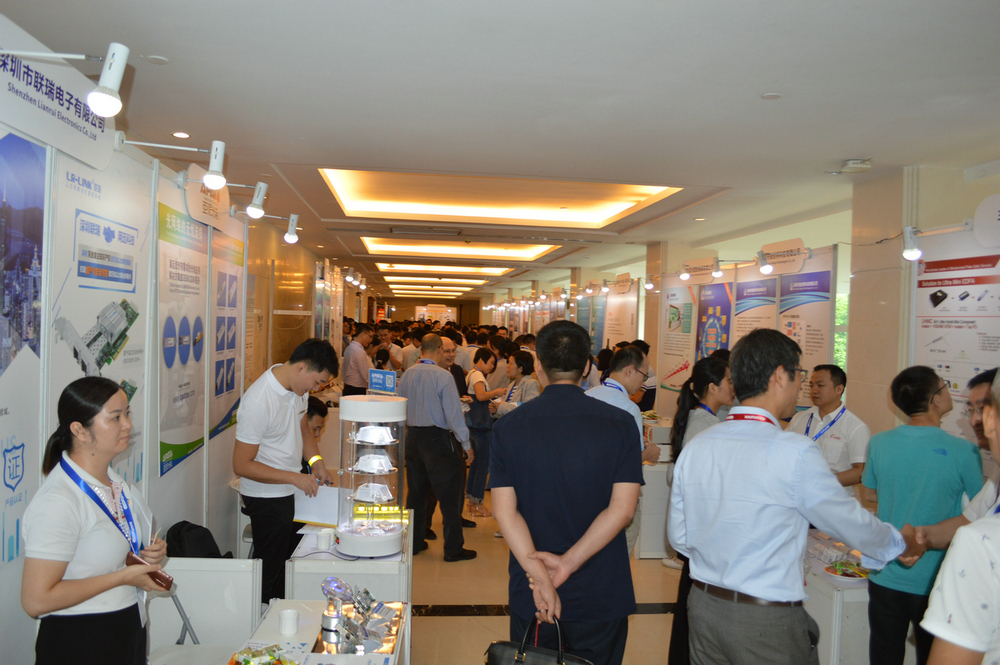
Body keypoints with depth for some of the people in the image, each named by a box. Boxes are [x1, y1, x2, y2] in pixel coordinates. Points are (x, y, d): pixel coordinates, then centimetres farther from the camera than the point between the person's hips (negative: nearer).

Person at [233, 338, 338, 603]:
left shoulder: (298, 386, -2)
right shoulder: (258, 401, -27)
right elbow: (242, 465, -24)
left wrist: (316, 461, -1)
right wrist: (296, 478, -25)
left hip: (292, 492, 8)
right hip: (266, 497, -8)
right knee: (271, 572, 5)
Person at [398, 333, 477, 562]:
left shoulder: (407, 374, 3)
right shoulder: (442, 376, -14)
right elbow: (453, 413, -14)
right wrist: (466, 444, -7)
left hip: (413, 437, 6)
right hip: (437, 438, -6)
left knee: (416, 491, 16)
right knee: (449, 494, 2)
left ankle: (414, 542, 25)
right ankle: (453, 549, 8)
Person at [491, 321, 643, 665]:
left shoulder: (507, 427, -6)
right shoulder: (620, 423, -9)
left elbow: (504, 511, -13)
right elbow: (622, 508, -15)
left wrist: (538, 572, -19)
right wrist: (569, 563, -17)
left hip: (529, 598, 1)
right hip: (601, 597, -1)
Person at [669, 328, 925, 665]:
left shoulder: (694, 447, -3)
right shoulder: (795, 452, -19)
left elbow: (678, 537, 4)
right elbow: (849, 523, -5)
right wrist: (900, 542, 15)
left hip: (703, 607, 5)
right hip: (767, 622, -5)